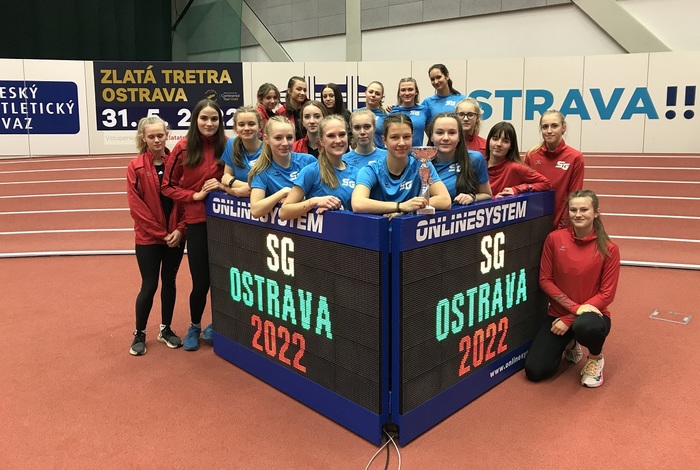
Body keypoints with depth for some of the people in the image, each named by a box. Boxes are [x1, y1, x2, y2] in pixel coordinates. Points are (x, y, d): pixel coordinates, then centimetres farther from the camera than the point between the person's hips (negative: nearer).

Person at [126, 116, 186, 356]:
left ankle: (166, 329, 28)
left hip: (176, 236, 3)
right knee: (149, 285, 2)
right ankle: (139, 333, 21)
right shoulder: (136, 167, -5)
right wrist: (161, 233, -12)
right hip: (148, 237, -2)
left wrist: (179, 229, -10)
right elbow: (136, 206, -10)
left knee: (169, 282, 13)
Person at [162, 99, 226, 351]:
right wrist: (195, 195, -12)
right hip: (198, 221, -1)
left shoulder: (227, 145, -1)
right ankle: (194, 327, 30)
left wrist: (223, 185, -10)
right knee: (201, 281, 3)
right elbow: (168, 186, 1)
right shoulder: (183, 148, -5)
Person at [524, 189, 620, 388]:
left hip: (591, 314, -2)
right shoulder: (555, 238, -7)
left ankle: (596, 358, -1)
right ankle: (570, 345, 24)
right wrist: (574, 307, -17)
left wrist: (569, 319, -16)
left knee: (586, 326, -41)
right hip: (558, 313, 2)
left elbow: (607, 294, -10)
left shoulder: (608, 249, -11)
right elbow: (545, 280, -5)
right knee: (534, 371, -10)